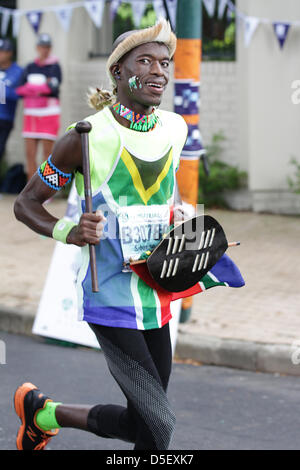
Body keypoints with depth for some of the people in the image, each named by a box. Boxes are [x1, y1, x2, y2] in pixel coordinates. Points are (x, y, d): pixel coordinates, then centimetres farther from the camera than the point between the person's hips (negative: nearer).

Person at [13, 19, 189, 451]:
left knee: (141, 423, 11)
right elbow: (26, 204, -3)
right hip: (109, 299, -7)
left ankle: (47, 413, 34)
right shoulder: (87, 138, -11)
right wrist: (68, 232, -22)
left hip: (156, 299, 7)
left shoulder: (175, 129, 6)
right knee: (159, 424, -12)